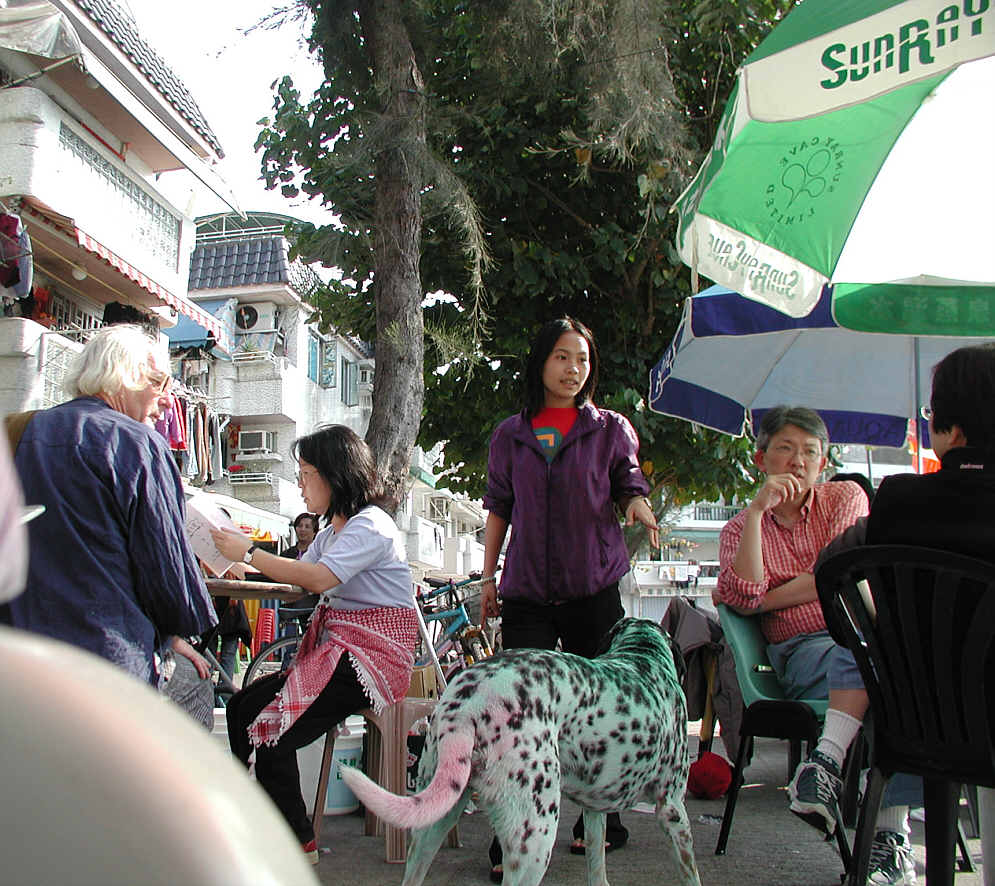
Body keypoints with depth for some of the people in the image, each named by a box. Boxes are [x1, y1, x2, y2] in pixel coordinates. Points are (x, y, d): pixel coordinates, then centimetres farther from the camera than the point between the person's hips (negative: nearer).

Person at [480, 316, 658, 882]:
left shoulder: (611, 428, 8)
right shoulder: (510, 435, 12)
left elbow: (630, 488, 1)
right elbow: (499, 509, 15)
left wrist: (640, 508, -22)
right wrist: (488, 576, 11)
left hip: (594, 587, -1)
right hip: (527, 593, 1)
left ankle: (602, 821, 24)